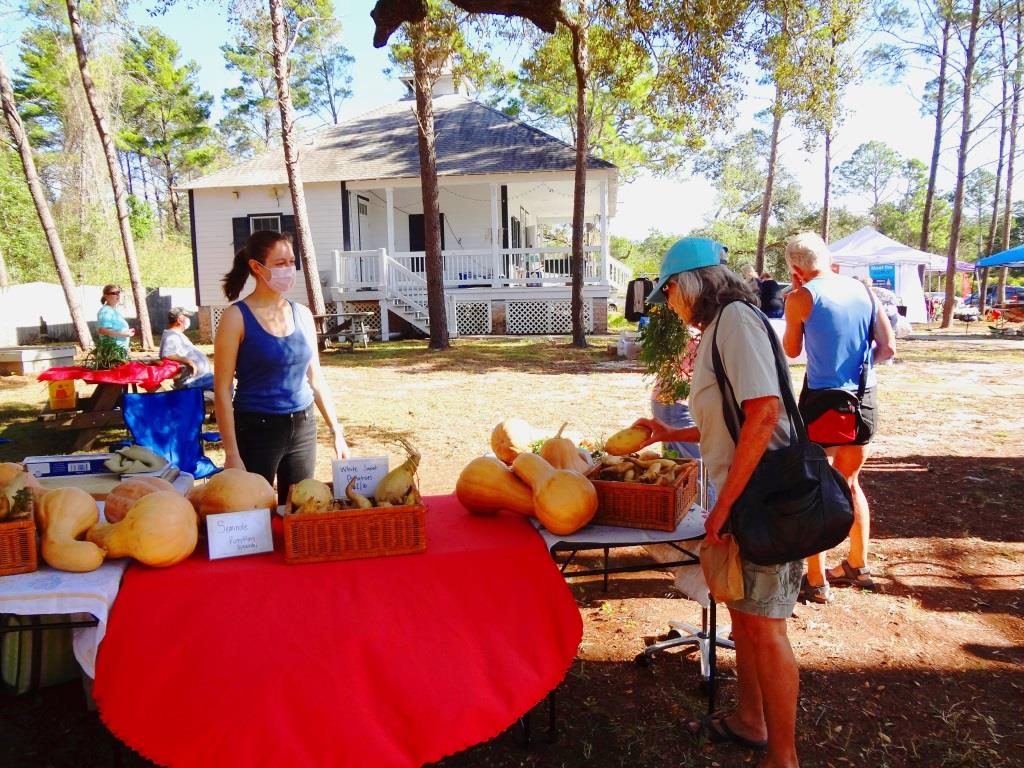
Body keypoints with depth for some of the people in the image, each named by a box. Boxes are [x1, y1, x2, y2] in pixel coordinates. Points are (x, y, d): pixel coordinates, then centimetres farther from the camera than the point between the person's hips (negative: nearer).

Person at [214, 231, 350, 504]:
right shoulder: (237, 317, -9)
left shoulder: (302, 314, 6)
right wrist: (232, 454, -14)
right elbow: (222, 390, -10)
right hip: (258, 430, -4)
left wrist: (336, 431, 9)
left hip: (304, 428, 5)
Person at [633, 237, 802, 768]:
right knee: (742, 613, 19)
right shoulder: (716, 329, 15)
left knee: (763, 625, 1)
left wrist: (724, 503, -22)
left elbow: (764, 413, -24)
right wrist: (668, 434, 22)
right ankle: (750, 721, 37)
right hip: (742, 495, 9)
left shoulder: (735, 317, -14)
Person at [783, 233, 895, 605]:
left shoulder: (801, 297, -10)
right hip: (865, 400, 6)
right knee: (849, 482, 23)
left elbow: (791, 350, 4)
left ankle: (816, 582, 10)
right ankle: (857, 565, 36)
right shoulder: (863, 290, 4)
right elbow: (887, 348, 2)